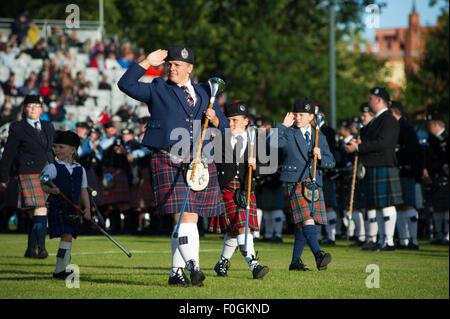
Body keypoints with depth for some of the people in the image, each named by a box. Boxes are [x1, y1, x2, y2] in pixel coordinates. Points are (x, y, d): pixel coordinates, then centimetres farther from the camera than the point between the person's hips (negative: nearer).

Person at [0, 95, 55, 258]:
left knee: (38, 213, 8)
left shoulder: (48, 127, 15)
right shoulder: (17, 128, 0)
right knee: (40, 209, -17)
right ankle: (41, 248, -20)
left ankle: (31, 249, 16)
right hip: (29, 175, -6)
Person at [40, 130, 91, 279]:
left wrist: (87, 208, 4)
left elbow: (83, 190, 15)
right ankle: (63, 268, -11)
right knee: (67, 237, -15)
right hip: (57, 209, -5)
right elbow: (43, 185, -8)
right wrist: (51, 190, -30)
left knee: (68, 238, 5)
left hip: (73, 210, 5)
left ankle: (59, 271, 12)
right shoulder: (53, 167, -1)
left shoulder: (80, 169, 12)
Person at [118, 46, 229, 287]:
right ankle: (193, 266, -25)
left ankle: (177, 273, 13)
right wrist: (147, 63, -3)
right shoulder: (157, 90, 10)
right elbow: (126, 84, -1)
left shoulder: (204, 93, 19)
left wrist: (215, 120, -1)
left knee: (190, 219, 4)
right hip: (169, 162, -4)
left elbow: (225, 128, 21)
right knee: (184, 216, -16)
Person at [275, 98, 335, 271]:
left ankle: (295, 261, 16)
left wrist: (320, 156, -8)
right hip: (296, 183, -5)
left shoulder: (320, 137, 15)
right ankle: (318, 256, -31)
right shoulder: (288, 134, 3)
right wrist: (283, 125, -13)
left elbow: (331, 162, 12)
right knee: (307, 220, -19)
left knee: (302, 225, 7)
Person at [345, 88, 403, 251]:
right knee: (377, 206, 11)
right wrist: (356, 143, 6)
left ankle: (389, 241, -8)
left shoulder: (389, 120, -11)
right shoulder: (375, 121, 21)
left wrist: (358, 148, -20)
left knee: (386, 204, -8)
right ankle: (382, 239, 16)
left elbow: (382, 143, -21)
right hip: (372, 169, 10)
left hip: (384, 168, -10)